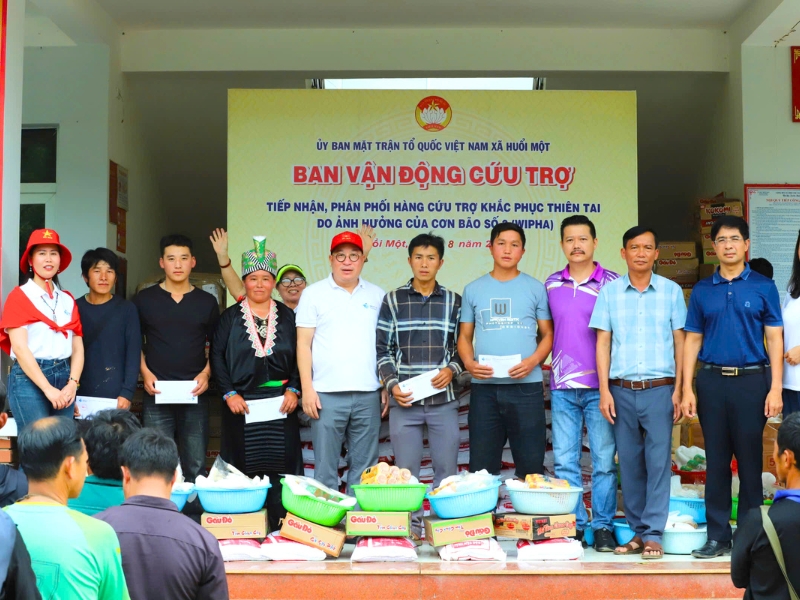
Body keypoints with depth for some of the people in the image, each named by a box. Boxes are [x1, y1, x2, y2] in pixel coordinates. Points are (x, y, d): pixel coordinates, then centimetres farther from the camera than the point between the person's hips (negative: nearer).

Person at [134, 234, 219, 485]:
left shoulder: (207, 302, 9)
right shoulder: (145, 299, 6)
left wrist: (206, 373, -3)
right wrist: (145, 373, -4)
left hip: (195, 394, 1)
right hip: (157, 393, -1)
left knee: (195, 466, 2)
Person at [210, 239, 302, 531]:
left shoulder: (287, 316, 10)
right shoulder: (230, 317, 6)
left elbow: (299, 357, 9)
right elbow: (217, 356, 3)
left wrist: (293, 390, -4)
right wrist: (229, 394, -7)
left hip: (281, 401, 1)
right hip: (241, 402, -1)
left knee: (280, 467, -2)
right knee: (243, 469, 0)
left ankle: (281, 527, 3)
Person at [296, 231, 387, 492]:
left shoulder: (377, 295, 11)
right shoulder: (314, 294, 4)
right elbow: (303, 344, 1)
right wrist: (307, 388, -6)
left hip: (368, 394, 2)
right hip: (327, 394, -2)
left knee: (364, 466, 6)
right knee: (325, 467, 0)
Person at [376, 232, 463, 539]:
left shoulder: (453, 301, 8)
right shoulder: (393, 301, 5)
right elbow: (382, 349, 5)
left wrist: (451, 369, -8)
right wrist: (392, 384, -7)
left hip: (443, 400, 1)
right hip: (404, 400, 0)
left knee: (446, 470, 3)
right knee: (406, 471, 3)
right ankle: (410, 527, 13)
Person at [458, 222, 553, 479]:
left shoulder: (536, 289, 6)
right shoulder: (473, 290, 11)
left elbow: (548, 334, 6)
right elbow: (465, 336, 13)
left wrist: (533, 361, -12)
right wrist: (469, 363, -7)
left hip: (526, 385, -2)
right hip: (484, 387, 2)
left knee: (531, 463, 1)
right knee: (481, 466, 6)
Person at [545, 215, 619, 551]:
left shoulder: (612, 283, 0)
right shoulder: (551, 284, 10)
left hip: (600, 385, -3)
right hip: (562, 385, 3)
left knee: (604, 460, 0)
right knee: (564, 461, 4)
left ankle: (603, 526, 9)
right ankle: (573, 526, 13)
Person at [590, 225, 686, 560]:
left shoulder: (671, 291, 5)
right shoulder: (609, 292, 6)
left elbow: (679, 342, 6)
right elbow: (603, 342, 6)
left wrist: (678, 390, 0)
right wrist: (605, 391, -1)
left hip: (659, 389, -1)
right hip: (622, 390, 1)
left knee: (658, 461, -5)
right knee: (630, 463, 6)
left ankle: (654, 534, 0)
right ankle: (638, 531, 15)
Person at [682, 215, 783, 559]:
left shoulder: (763, 287, 3)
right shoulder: (702, 291, 9)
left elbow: (775, 338, 1)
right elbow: (692, 340, 9)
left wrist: (775, 388, -8)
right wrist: (686, 389, 2)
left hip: (752, 379, -2)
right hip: (712, 381, 2)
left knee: (750, 460, 3)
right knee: (716, 460, 6)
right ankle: (717, 536, 13)